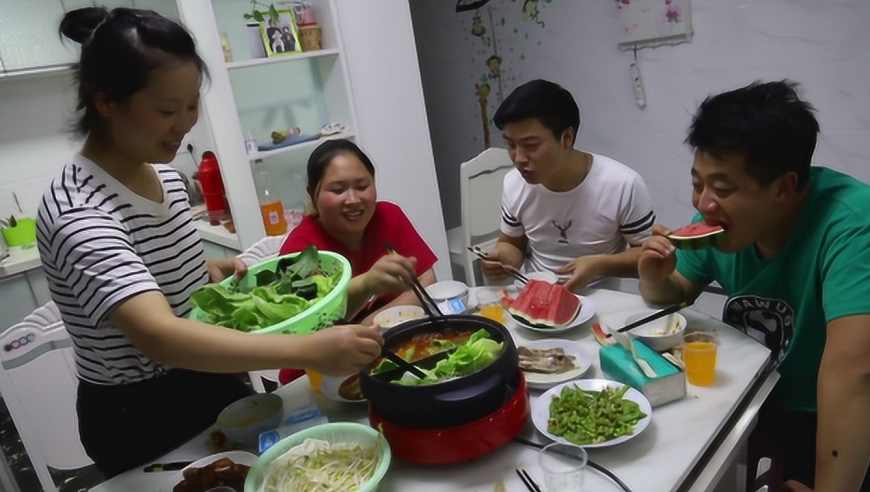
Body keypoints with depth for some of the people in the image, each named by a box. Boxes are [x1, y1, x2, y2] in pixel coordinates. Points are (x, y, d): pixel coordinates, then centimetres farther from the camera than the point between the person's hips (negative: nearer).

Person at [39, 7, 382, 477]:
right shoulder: (77, 212, -28)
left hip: (211, 381, 8)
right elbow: (159, 337, -43)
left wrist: (210, 270, -6)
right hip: (139, 417, -7)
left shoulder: (162, 172, -2)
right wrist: (307, 351, -51)